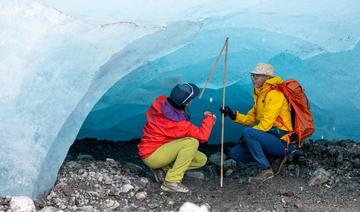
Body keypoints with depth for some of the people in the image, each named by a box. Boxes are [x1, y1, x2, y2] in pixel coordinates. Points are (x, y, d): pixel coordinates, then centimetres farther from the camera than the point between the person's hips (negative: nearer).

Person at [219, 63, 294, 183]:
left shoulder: (274, 94, -15)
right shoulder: (260, 94, 15)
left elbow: (266, 123, -21)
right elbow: (251, 118, 17)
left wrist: (247, 136, -16)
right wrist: (234, 116, 2)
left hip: (282, 141, -9)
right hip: (271, 138, 9)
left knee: (248, 132, -30)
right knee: (235, 153, 4)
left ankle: (265, 170, -19)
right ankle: (273, 159, 5)